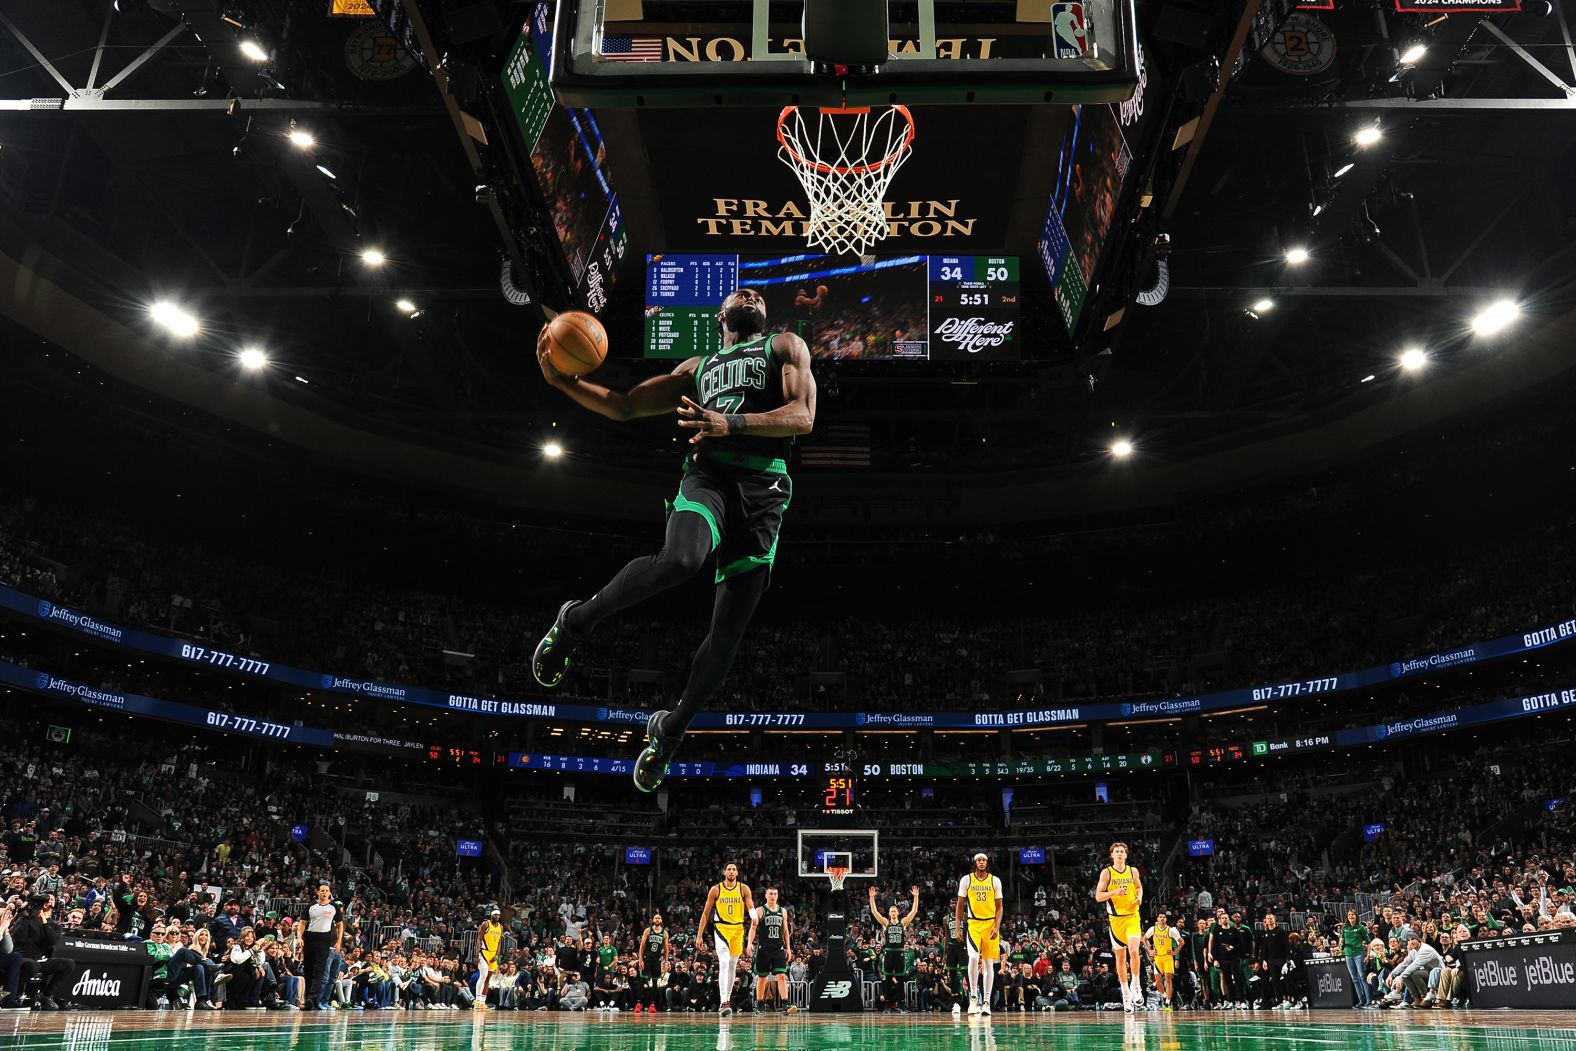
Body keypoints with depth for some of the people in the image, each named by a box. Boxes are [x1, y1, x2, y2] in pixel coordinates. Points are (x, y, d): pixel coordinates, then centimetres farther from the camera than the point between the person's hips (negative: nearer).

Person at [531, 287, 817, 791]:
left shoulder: (785, 347, 20)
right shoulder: (697, 368, 29)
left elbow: (803, 416, 2)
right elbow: (623, 406, 28)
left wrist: (730, 423, -14)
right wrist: (562, 379, 11)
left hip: (764, 490, 0)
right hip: (708, 472, 1)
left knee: (727, 634, -4)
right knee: (679, 561, -35)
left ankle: (671, 728, 17)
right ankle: (577, 620, -12)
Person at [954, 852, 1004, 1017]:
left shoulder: (995, 880, 3)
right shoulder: (966, 880, 2)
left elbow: (999, 907, 4)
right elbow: (960, 905, 5)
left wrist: (997, 927, -8)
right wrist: (957, 927, -1)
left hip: (990, 924, 1)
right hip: (973, 924, -1)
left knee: (989, 963, 3)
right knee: (973, 957, -21)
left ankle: (986, 1001, 9)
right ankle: (973, 996, -9)